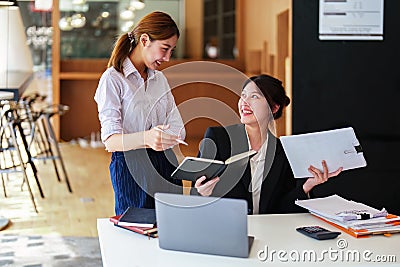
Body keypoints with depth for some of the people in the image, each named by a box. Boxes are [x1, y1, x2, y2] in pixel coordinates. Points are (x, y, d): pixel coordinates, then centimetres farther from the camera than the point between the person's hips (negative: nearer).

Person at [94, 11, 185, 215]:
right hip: (131, 167, -6)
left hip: (166, 165, 6)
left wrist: (161, 138, -17)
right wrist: (145, 138, -35)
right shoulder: (113, 79, -7)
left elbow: (178, 129, 5)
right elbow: (110, 141, -17)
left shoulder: (160, 79, 15)